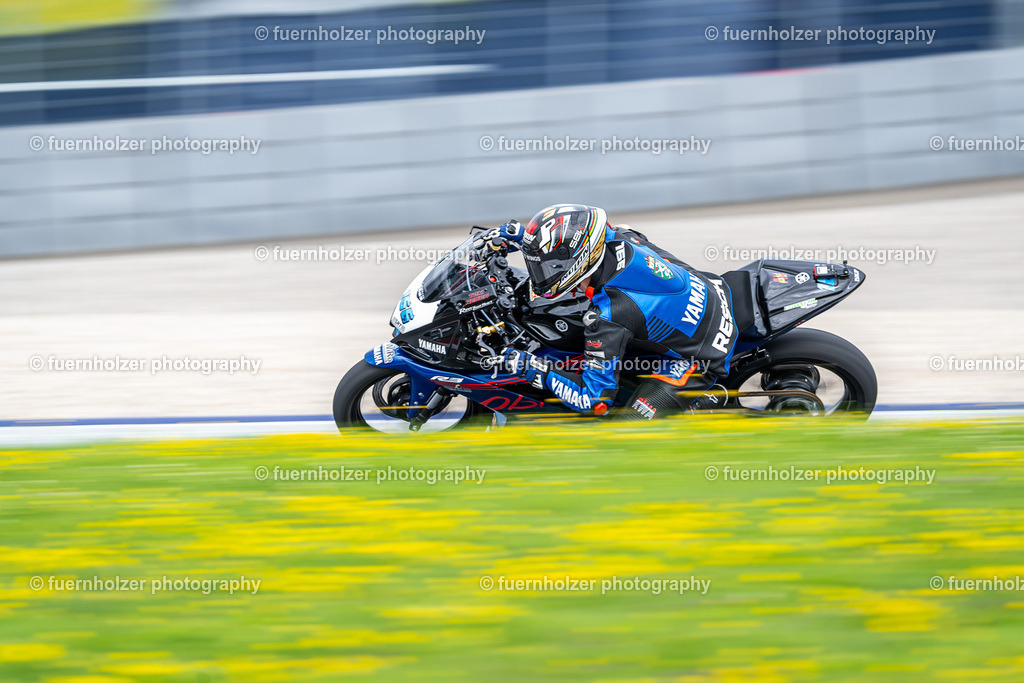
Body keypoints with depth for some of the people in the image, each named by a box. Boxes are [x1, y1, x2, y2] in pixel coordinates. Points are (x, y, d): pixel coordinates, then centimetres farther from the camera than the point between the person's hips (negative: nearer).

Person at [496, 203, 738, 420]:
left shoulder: (607, 314, -36)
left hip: (698, 362, -8)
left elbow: (595, 400, -29)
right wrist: (529, 240, 8)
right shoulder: (621, 238, -16)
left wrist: (532, 369, -24)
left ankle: (705, 403, -2)